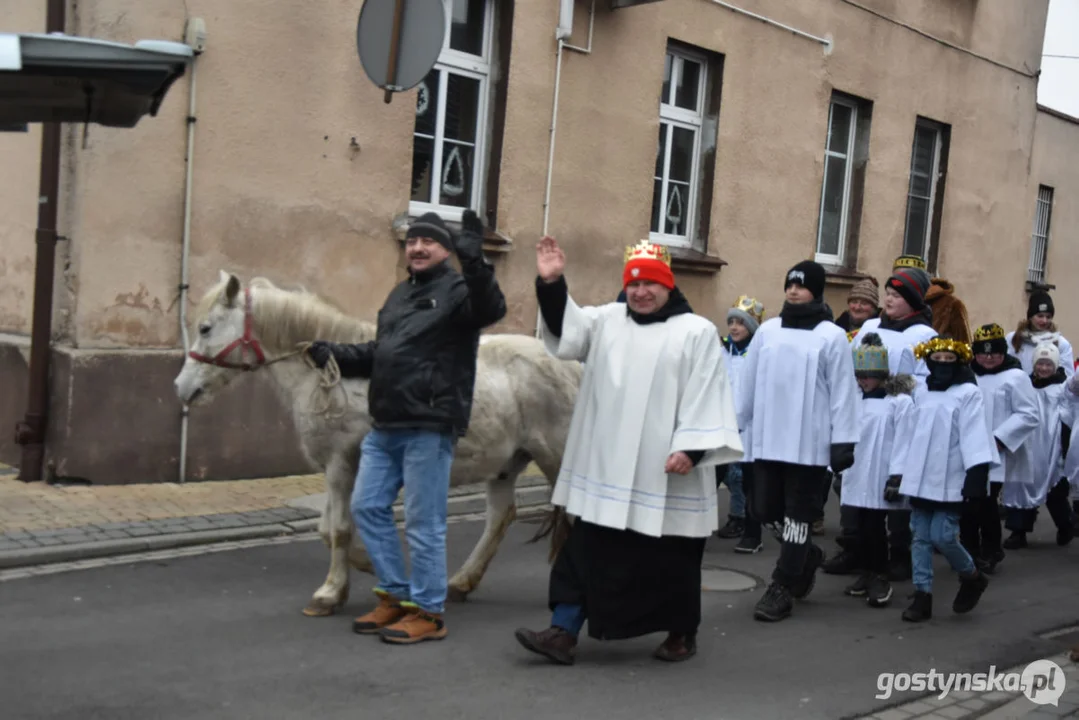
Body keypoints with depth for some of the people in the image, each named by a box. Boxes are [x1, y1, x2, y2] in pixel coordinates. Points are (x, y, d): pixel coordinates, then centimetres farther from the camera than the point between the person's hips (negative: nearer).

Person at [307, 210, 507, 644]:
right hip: (385, 427, 9)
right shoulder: (400, 295, 20)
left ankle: (427, 611, 11)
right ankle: (394, 594, 25)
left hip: (429, 428, -9)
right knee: (367, 508, 12)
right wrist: (335, 355, 12)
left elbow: (490, 310, -28)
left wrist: (474, 262, -42)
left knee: (423, 523, -2)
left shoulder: (457, 290, -5)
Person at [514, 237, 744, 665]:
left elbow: (706, 396, -8)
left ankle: (682, 634, 26)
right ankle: (563, 632, 7)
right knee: (586, 550, 4)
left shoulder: (697, 332, -2)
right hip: (606, 469, 4)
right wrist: (551, 285, -15)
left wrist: (690, 448, -17)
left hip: (664, 472, -4)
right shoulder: (608, 320, 12)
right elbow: (566, 331, 0)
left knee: (671, 557, 8)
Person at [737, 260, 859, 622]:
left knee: (797, 513, 1)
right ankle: (806, 556, 35)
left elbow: (842, 392, -4)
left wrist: (843, 441, -8)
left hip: (808, 441, -4)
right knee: (766, 510, 9)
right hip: (768, 438, 4)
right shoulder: (768, 330, 8)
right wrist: (733, 426, 13)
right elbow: (749, 382, 12)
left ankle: (782, 588, 9)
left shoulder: (831, 336, -3)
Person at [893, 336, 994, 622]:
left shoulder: (968, 393, -6)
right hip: (920, 478, 6)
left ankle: (972, 576, 19)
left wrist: (976, 477, -18)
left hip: (950, 481, -6)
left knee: (943, 536, -8)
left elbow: (974, 436, -12)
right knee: (921, 538, 7)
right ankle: (922, 595, 13)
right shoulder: (920, 392, 11)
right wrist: (900, 473, 16)